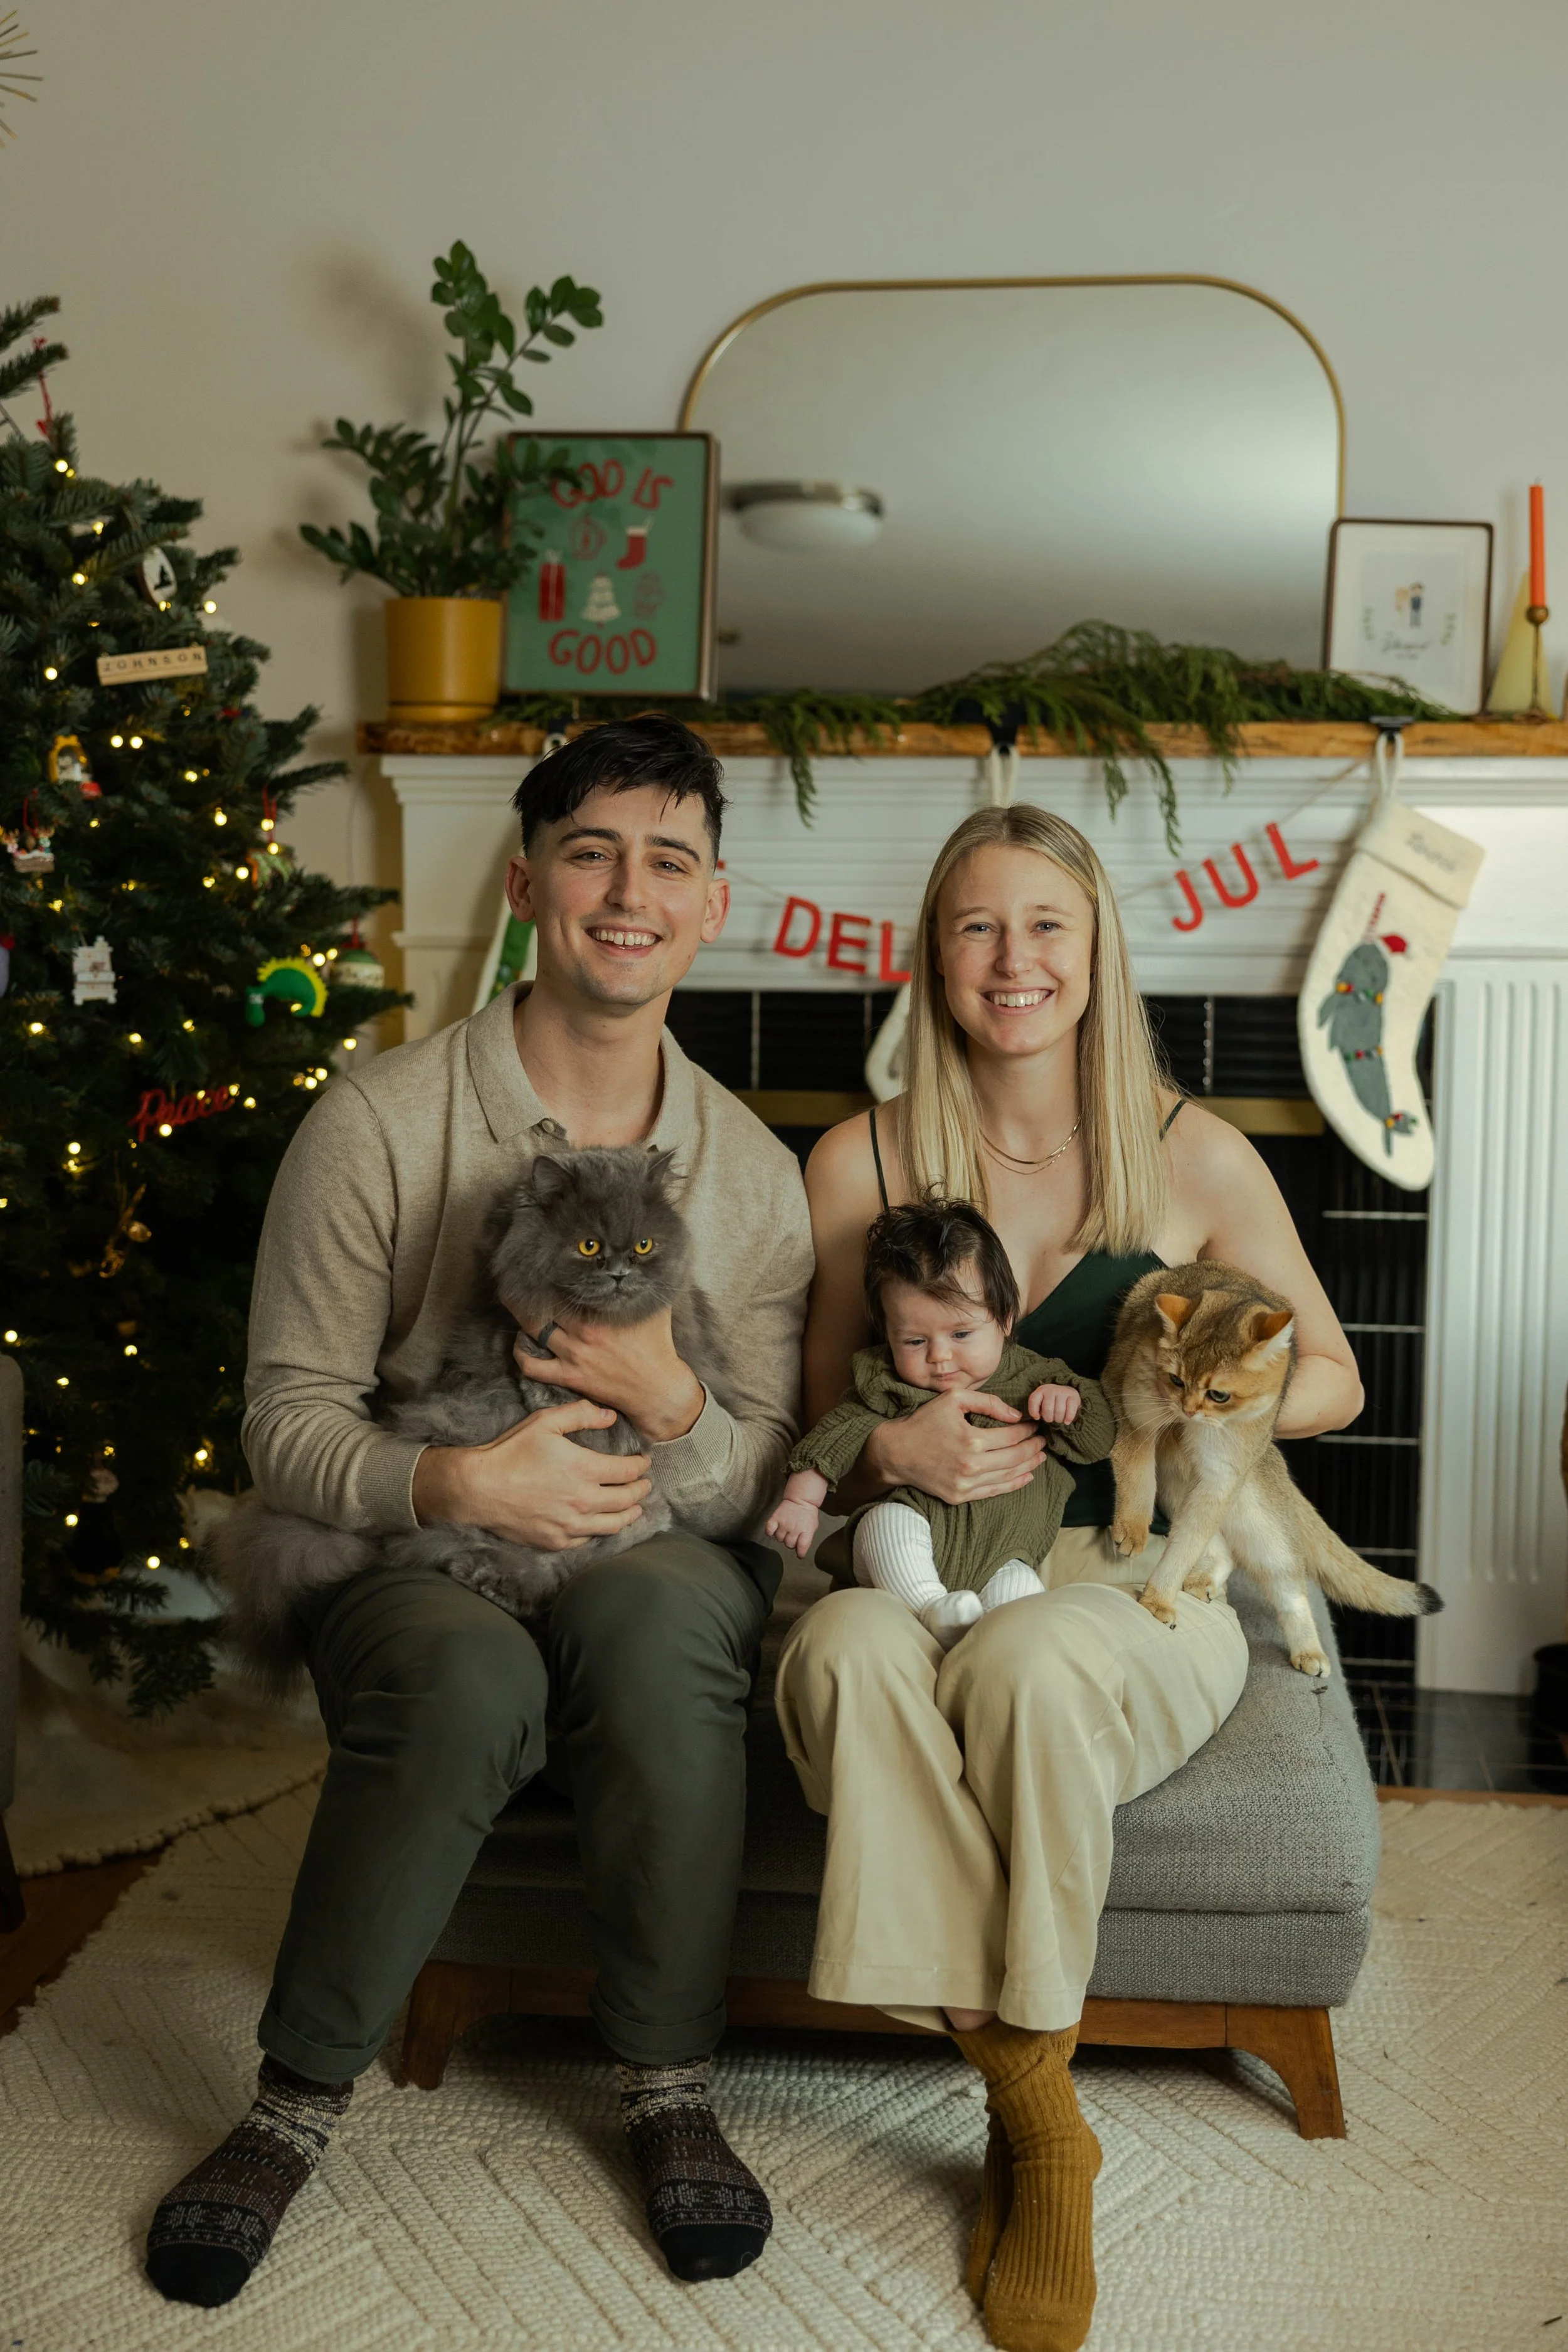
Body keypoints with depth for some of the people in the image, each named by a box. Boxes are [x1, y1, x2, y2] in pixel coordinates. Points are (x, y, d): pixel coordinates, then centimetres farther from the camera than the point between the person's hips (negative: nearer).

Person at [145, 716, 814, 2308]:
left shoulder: (749, 1168, 2)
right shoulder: (377, 1127, -7)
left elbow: (770, 1471, 4)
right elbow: (287, 1426, -5)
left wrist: (677, 1412, -19)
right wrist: (458, 1480, -25)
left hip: (659, 1545, 2)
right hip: (413, 1552, -2)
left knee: (657, 1617, -34)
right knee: (467, 1679, -36)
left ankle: (668, 2091, -14)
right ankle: (297, 2102, -12)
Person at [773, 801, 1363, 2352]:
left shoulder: (1192, 1159, 2)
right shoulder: (860, 1165, 4)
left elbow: (1334, 1382, 11)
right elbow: (820, 1432, 11)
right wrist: (893, 1450, -13)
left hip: (1136, 1579, -1)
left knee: (1025, 1667, -36)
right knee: (844, 1649, -34)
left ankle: (1029, 2119, -15)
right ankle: (1040, 2125, -22)